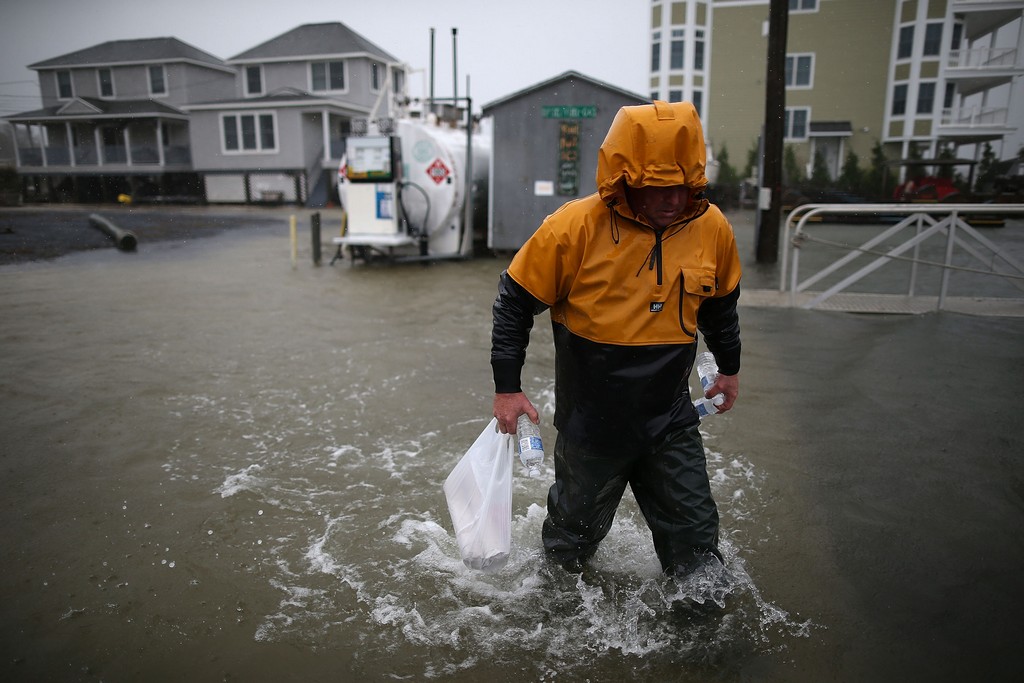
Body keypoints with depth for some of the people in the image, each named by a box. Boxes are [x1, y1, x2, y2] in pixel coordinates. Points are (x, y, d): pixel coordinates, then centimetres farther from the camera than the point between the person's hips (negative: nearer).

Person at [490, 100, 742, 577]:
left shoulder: (712, 228, -6)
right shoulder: (573, 227, -19)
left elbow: (720, 304, 13)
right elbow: (515, 301, -9)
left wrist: (729, 367, 23)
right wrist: (507, 386, -10)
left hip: (671, 423, 3)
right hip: (590, 424, -2)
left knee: (695, 546, 12)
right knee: (574, 536, 20)